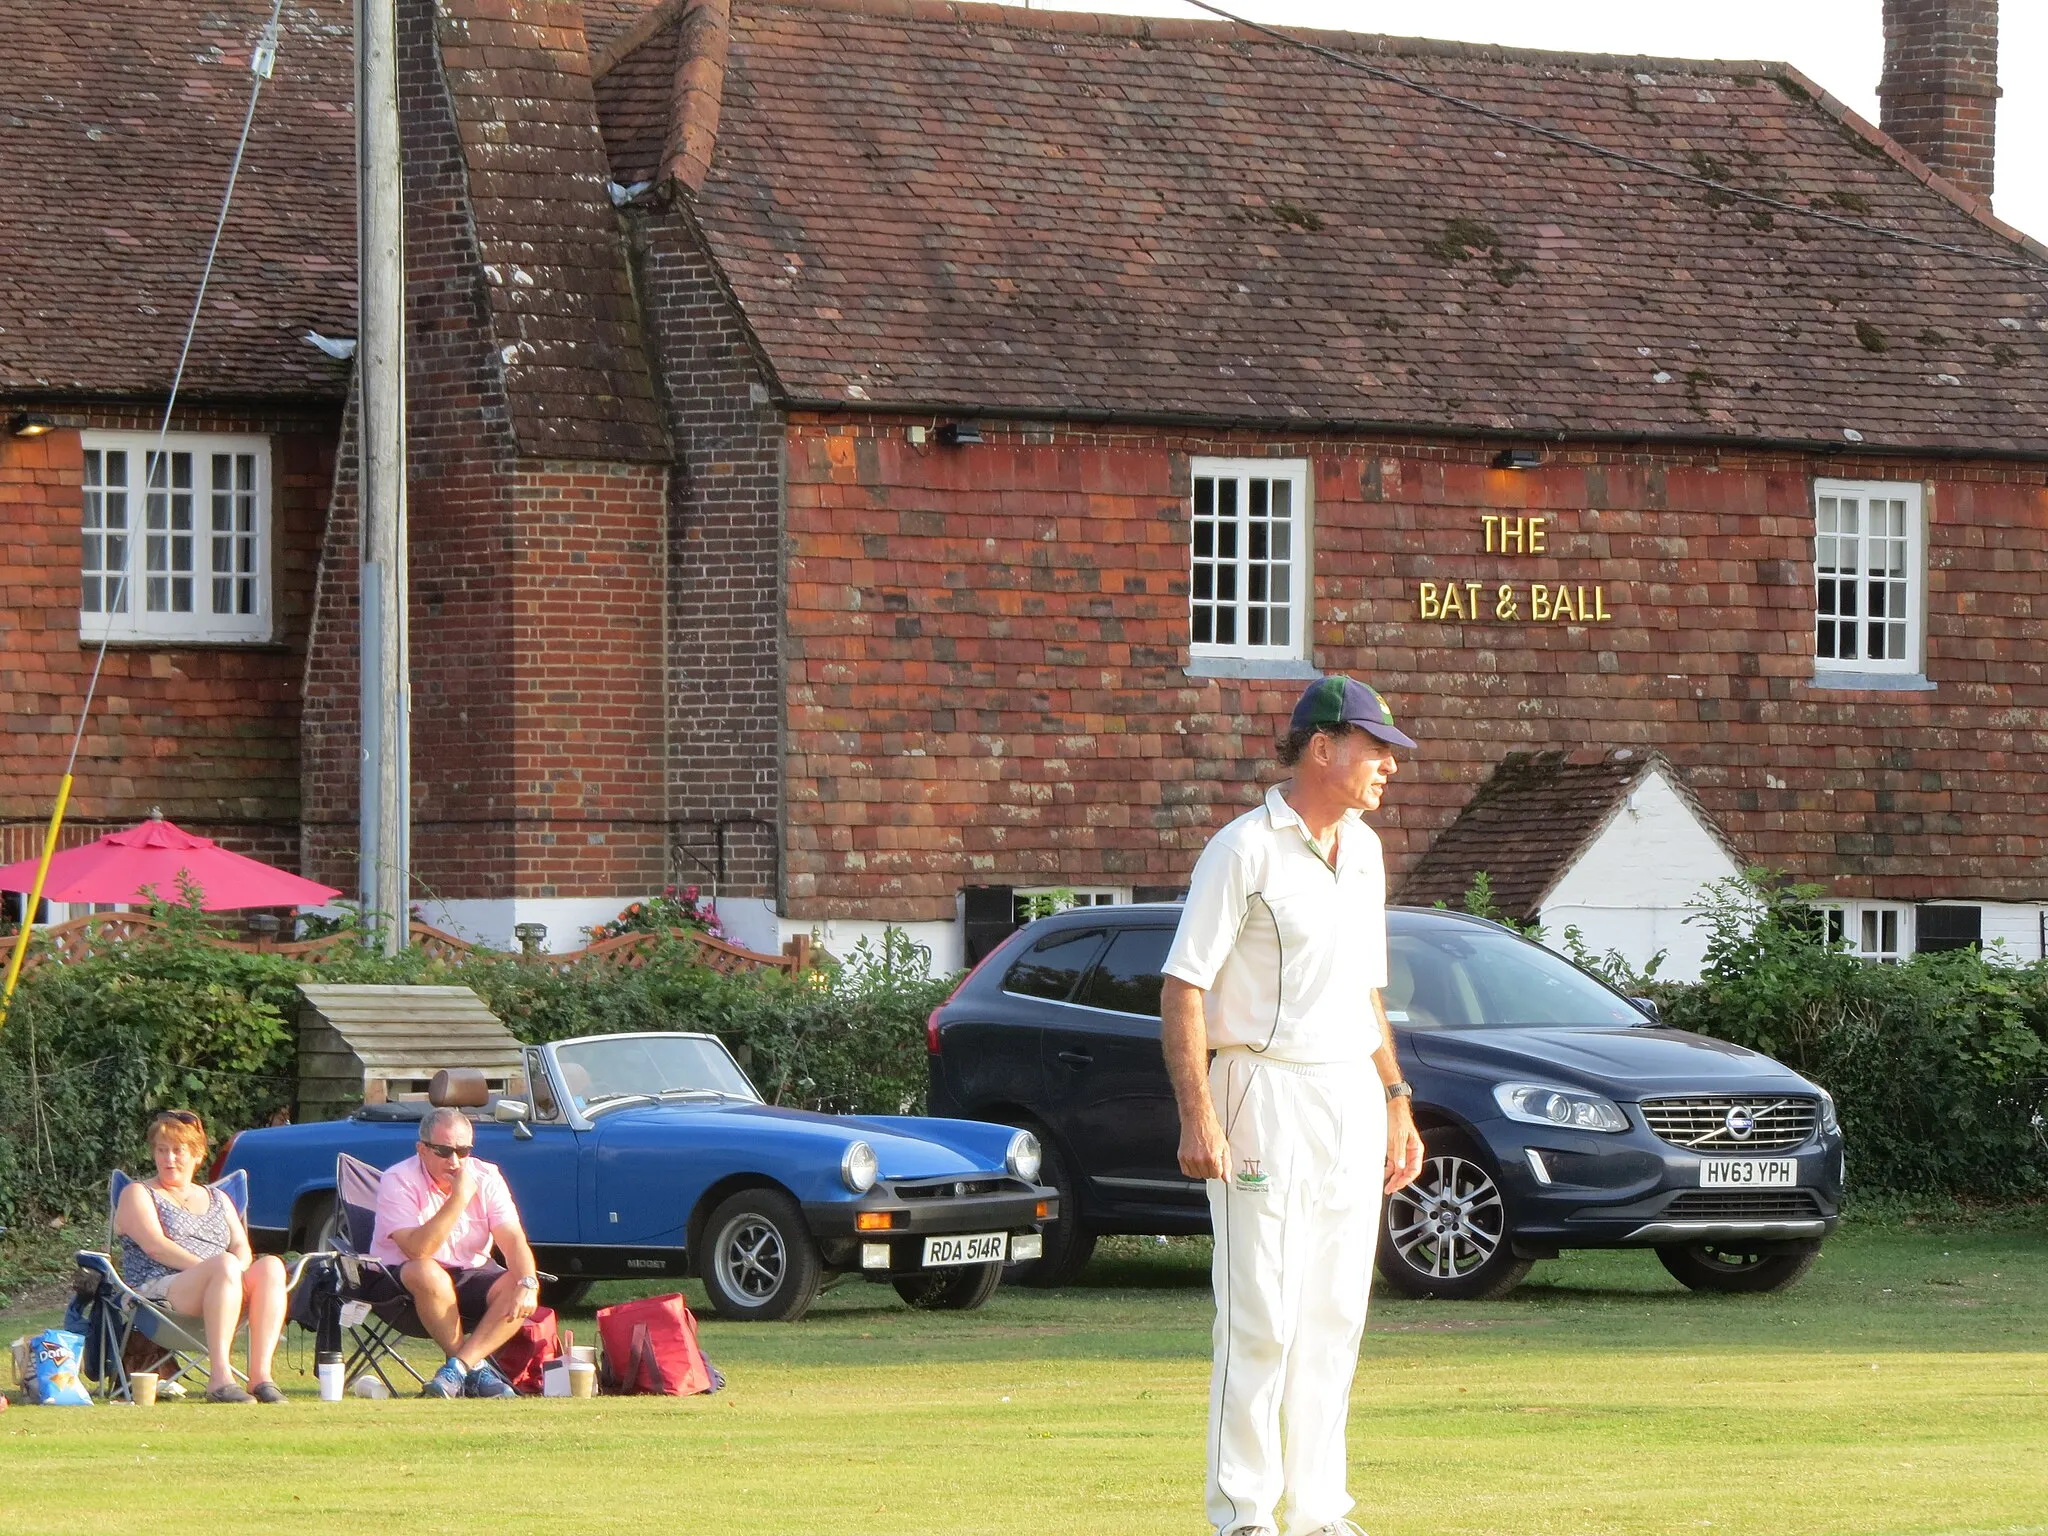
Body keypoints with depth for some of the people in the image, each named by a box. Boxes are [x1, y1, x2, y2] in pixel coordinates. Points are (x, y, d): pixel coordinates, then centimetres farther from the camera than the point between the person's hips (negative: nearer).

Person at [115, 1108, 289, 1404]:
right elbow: (155, 1246, -4)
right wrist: (210, 1268, -16)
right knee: (224, 1265, -36)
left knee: (271, 1266, -26)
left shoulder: (217, 1199, 29)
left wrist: (235, 1271, -9)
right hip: (157, 1292, -5)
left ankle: (261, 1375, -38)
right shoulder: (138, 1194, 13)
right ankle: (219, 1377, -46)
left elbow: (242, 1247, 16)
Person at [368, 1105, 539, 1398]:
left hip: (471, 1273, 5)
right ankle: (476, 1368, -24)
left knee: (515, 1288, -23)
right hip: (400, 1278, -5)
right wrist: (458, 1199, -33)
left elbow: (513, 1239, -11)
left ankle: (458, 1367, -30)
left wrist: (528, 1284, -30)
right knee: (428, 1275, -38)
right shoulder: (398, 1181, -18)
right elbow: (417, 1250, -30)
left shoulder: (486, 1178, -4)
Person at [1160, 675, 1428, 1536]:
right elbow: (1183, 988, -13)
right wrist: (1198, 1116, -21)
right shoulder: (1244, 851, -10)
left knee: (1334, 1318, 7)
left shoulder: (1362, 851, 14)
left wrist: (1394, 1101, 17)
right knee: (1261, 1319, -9)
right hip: (1266, 1095, -7)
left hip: (1353, 1101, 7)